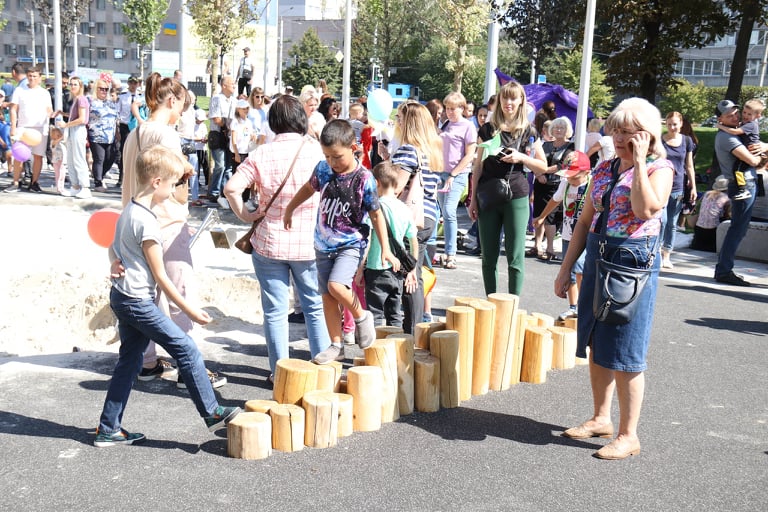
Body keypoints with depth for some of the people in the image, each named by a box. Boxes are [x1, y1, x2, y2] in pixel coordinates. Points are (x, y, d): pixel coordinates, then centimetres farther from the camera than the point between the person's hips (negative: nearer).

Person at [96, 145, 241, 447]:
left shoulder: (128, 212, 10)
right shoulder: (147, 222, -19)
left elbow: (113, 250, 22)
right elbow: (160, 277, -17)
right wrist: (190, 311, -13)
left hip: (122, 297, 10)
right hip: (138, 301, -10)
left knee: (129, 361, 15)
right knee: (187, 350, -5)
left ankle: (108, 430, 21)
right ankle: (212, 413, 3)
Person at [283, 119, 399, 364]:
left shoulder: (364, 179, -15)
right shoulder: (323, 169, -4)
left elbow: (376, 215, -7)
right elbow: (309, 188, 18)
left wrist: (386, 249, -8)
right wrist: (289, 210, 25)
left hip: (351, 243, -5)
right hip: (324, 243, 5)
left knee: (336, 285, -26)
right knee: (327, 297, 8)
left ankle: (361, 317, 2)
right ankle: (336, 346, 20)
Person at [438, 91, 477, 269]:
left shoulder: (468, 126, -4)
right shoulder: (445, 125, 14)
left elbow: (469, 155, -8)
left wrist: (453, 174, -12)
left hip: (458, 174, -6)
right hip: (442, 173, 6)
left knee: (449, 211, -15)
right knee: (445, 213, 6)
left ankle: (451, 254, -12)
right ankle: (448, 252, 12)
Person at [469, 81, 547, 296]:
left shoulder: (528, 131, 4)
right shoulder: (488, 129, 7)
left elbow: (543, 166, 6)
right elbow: (478, 167, 9)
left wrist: (521, 157, -12)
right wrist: (473, 199, 5)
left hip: (516, 197, -2)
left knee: (515, 257, -2)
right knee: (489, 256, 6)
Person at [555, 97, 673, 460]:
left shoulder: (660, 168, -5)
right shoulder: (605, 169, 11)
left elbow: (646, 208, -26)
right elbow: (585, 221, 14)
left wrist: (639, 160, -18)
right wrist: (565, 268, 12)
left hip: (635, 261, -6)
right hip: (598, 258, 7)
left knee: (624, 353, -2)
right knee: (596, 346, 13)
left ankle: (628, 435, 10)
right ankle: (601, 419, 29)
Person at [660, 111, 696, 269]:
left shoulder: (686, 141, 6)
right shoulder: (659, 140, -1)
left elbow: (689, 166, 11)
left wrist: (693, 187, 7)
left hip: (678, 188, 3)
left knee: (672, 223, 8)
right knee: (662, 219, -13)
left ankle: (666, 256, 16)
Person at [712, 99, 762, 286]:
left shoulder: (733, 134, 18)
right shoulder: (727, 137, -15)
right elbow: (752, 160, -20)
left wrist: (762, 147, 2)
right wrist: (761, 158, 2)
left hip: (746, 185, 11)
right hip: (743, 185, -11)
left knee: (738, 229, 14)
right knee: (738, 229, -10)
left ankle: (723, 269, 18)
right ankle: (724, 271, -9)